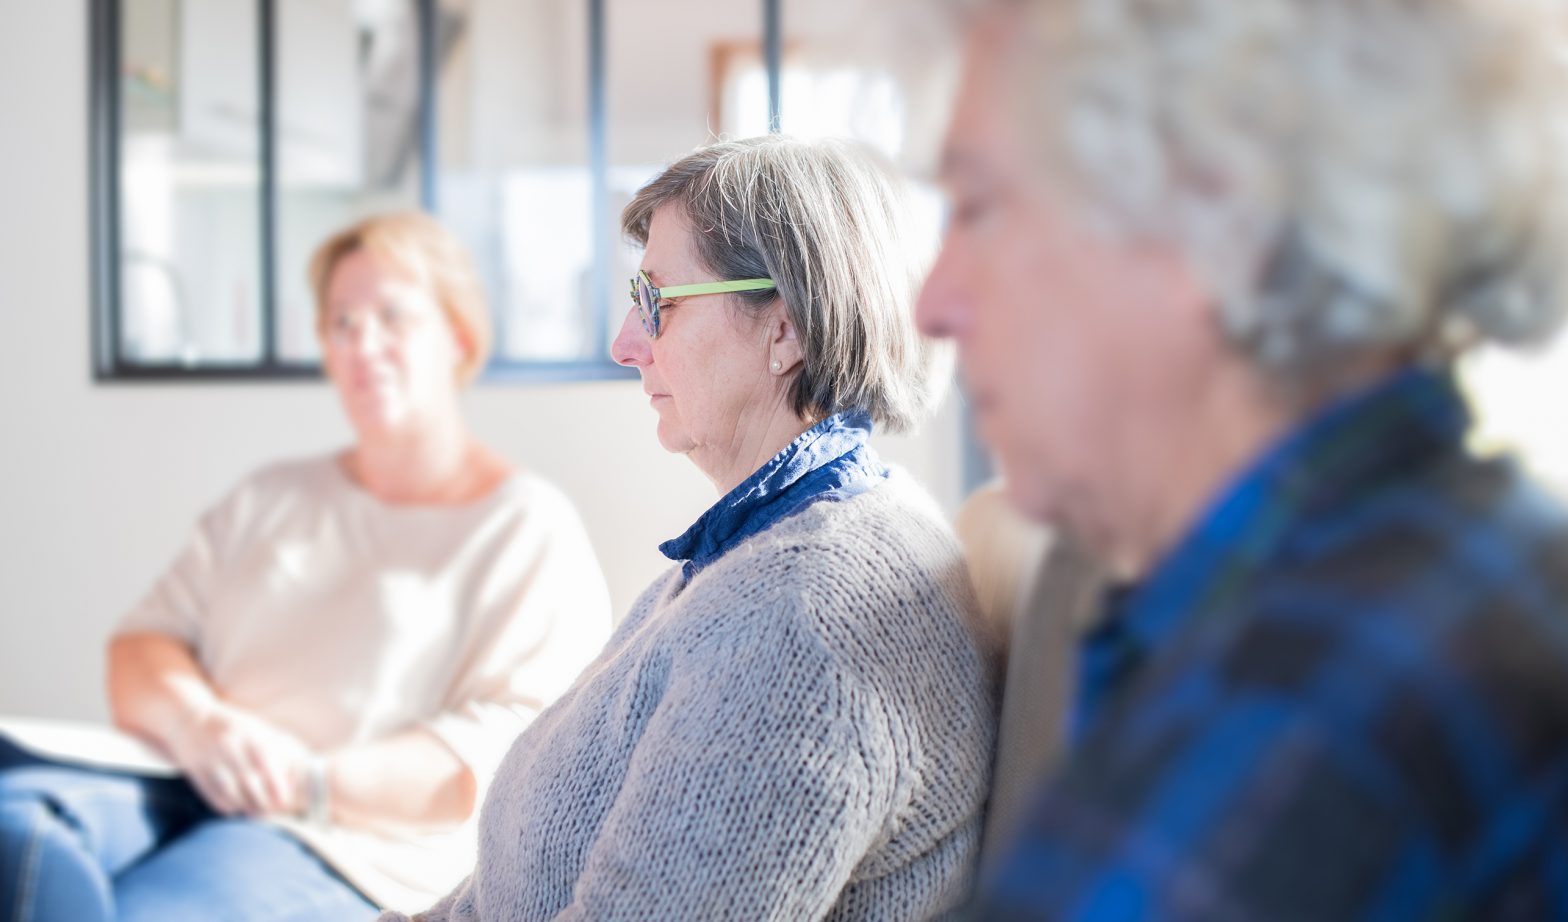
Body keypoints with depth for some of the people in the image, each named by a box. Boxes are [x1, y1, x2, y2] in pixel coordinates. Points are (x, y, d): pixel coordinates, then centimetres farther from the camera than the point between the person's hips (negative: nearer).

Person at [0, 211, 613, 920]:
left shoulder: (529, 528, 8)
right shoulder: (269, 501, 27)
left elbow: (516, 745, -5)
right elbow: (139, 649, 17)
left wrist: (315, 783, -15)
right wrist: (198, 722, -8)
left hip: (354, 854, -5)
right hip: (192, 797, 5)